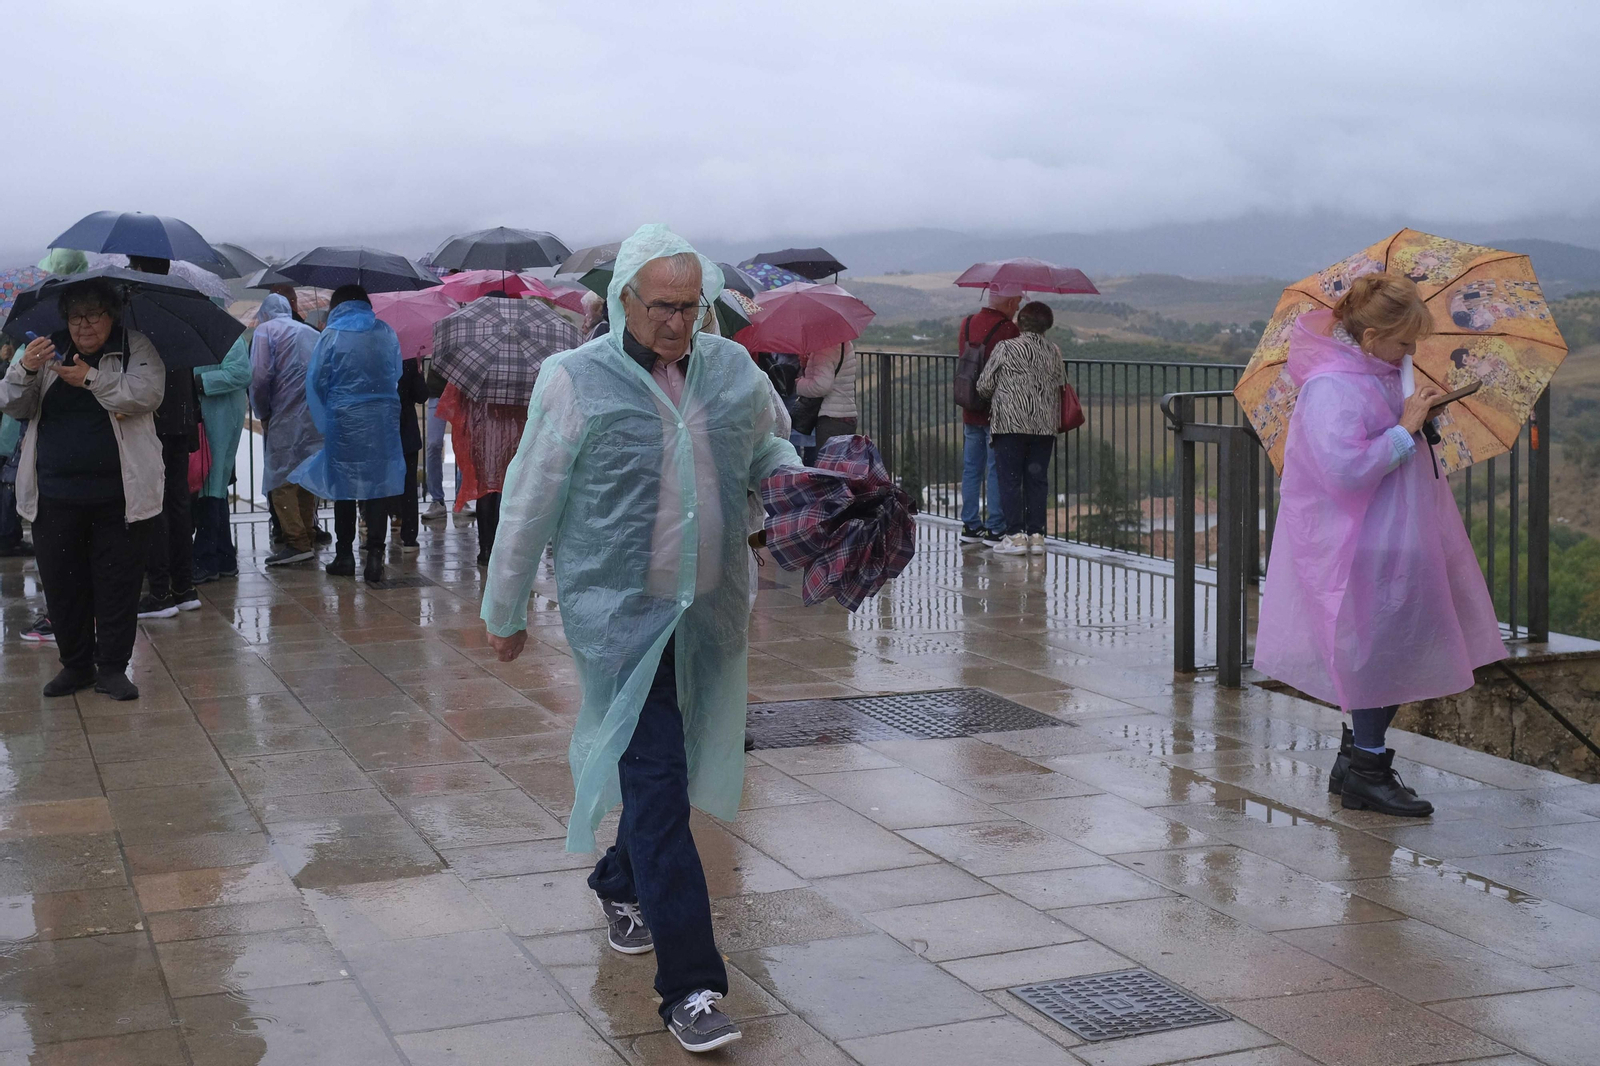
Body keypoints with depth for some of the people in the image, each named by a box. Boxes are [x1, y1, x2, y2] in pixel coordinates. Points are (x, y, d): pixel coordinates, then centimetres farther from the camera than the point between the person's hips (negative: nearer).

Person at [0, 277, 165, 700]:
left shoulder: (136, 348, 2)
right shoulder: (49, 352, 10)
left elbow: (148, 392, -16)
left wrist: (92, 379, -27)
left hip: (120, 493, -3)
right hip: (55, 494, 3)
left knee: (118, 581, 2)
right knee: (61, 582, 8)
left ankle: (112, 667, 13)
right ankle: (75, 664, 22)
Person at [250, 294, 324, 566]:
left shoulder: (265, 330, 3)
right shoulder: (311, 332, 20)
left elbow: (260, 376, -8)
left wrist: (262, 413, 4)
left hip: (287, 418, -6)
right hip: (318, 417, 6)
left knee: (281, 479, -3)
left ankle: (297, 541, -10)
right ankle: (308, 538, 16)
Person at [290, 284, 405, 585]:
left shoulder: (332, 335, -4)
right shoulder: (386, 332, 4)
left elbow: (316, 382, -1)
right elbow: (397, 374, 10)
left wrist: (325, 419, 11)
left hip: (344, 418, -2)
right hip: (384, 419, 2)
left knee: (343, 484, 8)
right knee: (379, 482, 2)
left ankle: (344, 554, 13)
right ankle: (375, 554, -6)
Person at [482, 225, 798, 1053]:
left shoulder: (732, 371, 5)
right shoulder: (577, 380, -7)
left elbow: (767, 449, 22)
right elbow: (529, 502, 0)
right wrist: (504, 611, 6)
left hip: (709, 613, 5)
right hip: (619, 613, -5)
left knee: (670, 768, 18)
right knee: (655, 786, -10)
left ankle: (621, 887, 47)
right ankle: (689, 986, -8)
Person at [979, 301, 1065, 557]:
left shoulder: (1005, 349, -5)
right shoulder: (1054, 353, 6)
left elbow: (984, 386, -1)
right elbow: (1060, 388, 11)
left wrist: (995, 400, 20)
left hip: (1010, 423, -4)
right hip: (1045, 425, 4)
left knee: (1010, 480, 0)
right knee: (1037, 480, 8)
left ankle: (1016, 535, -4)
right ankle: (1036, 535, 8)